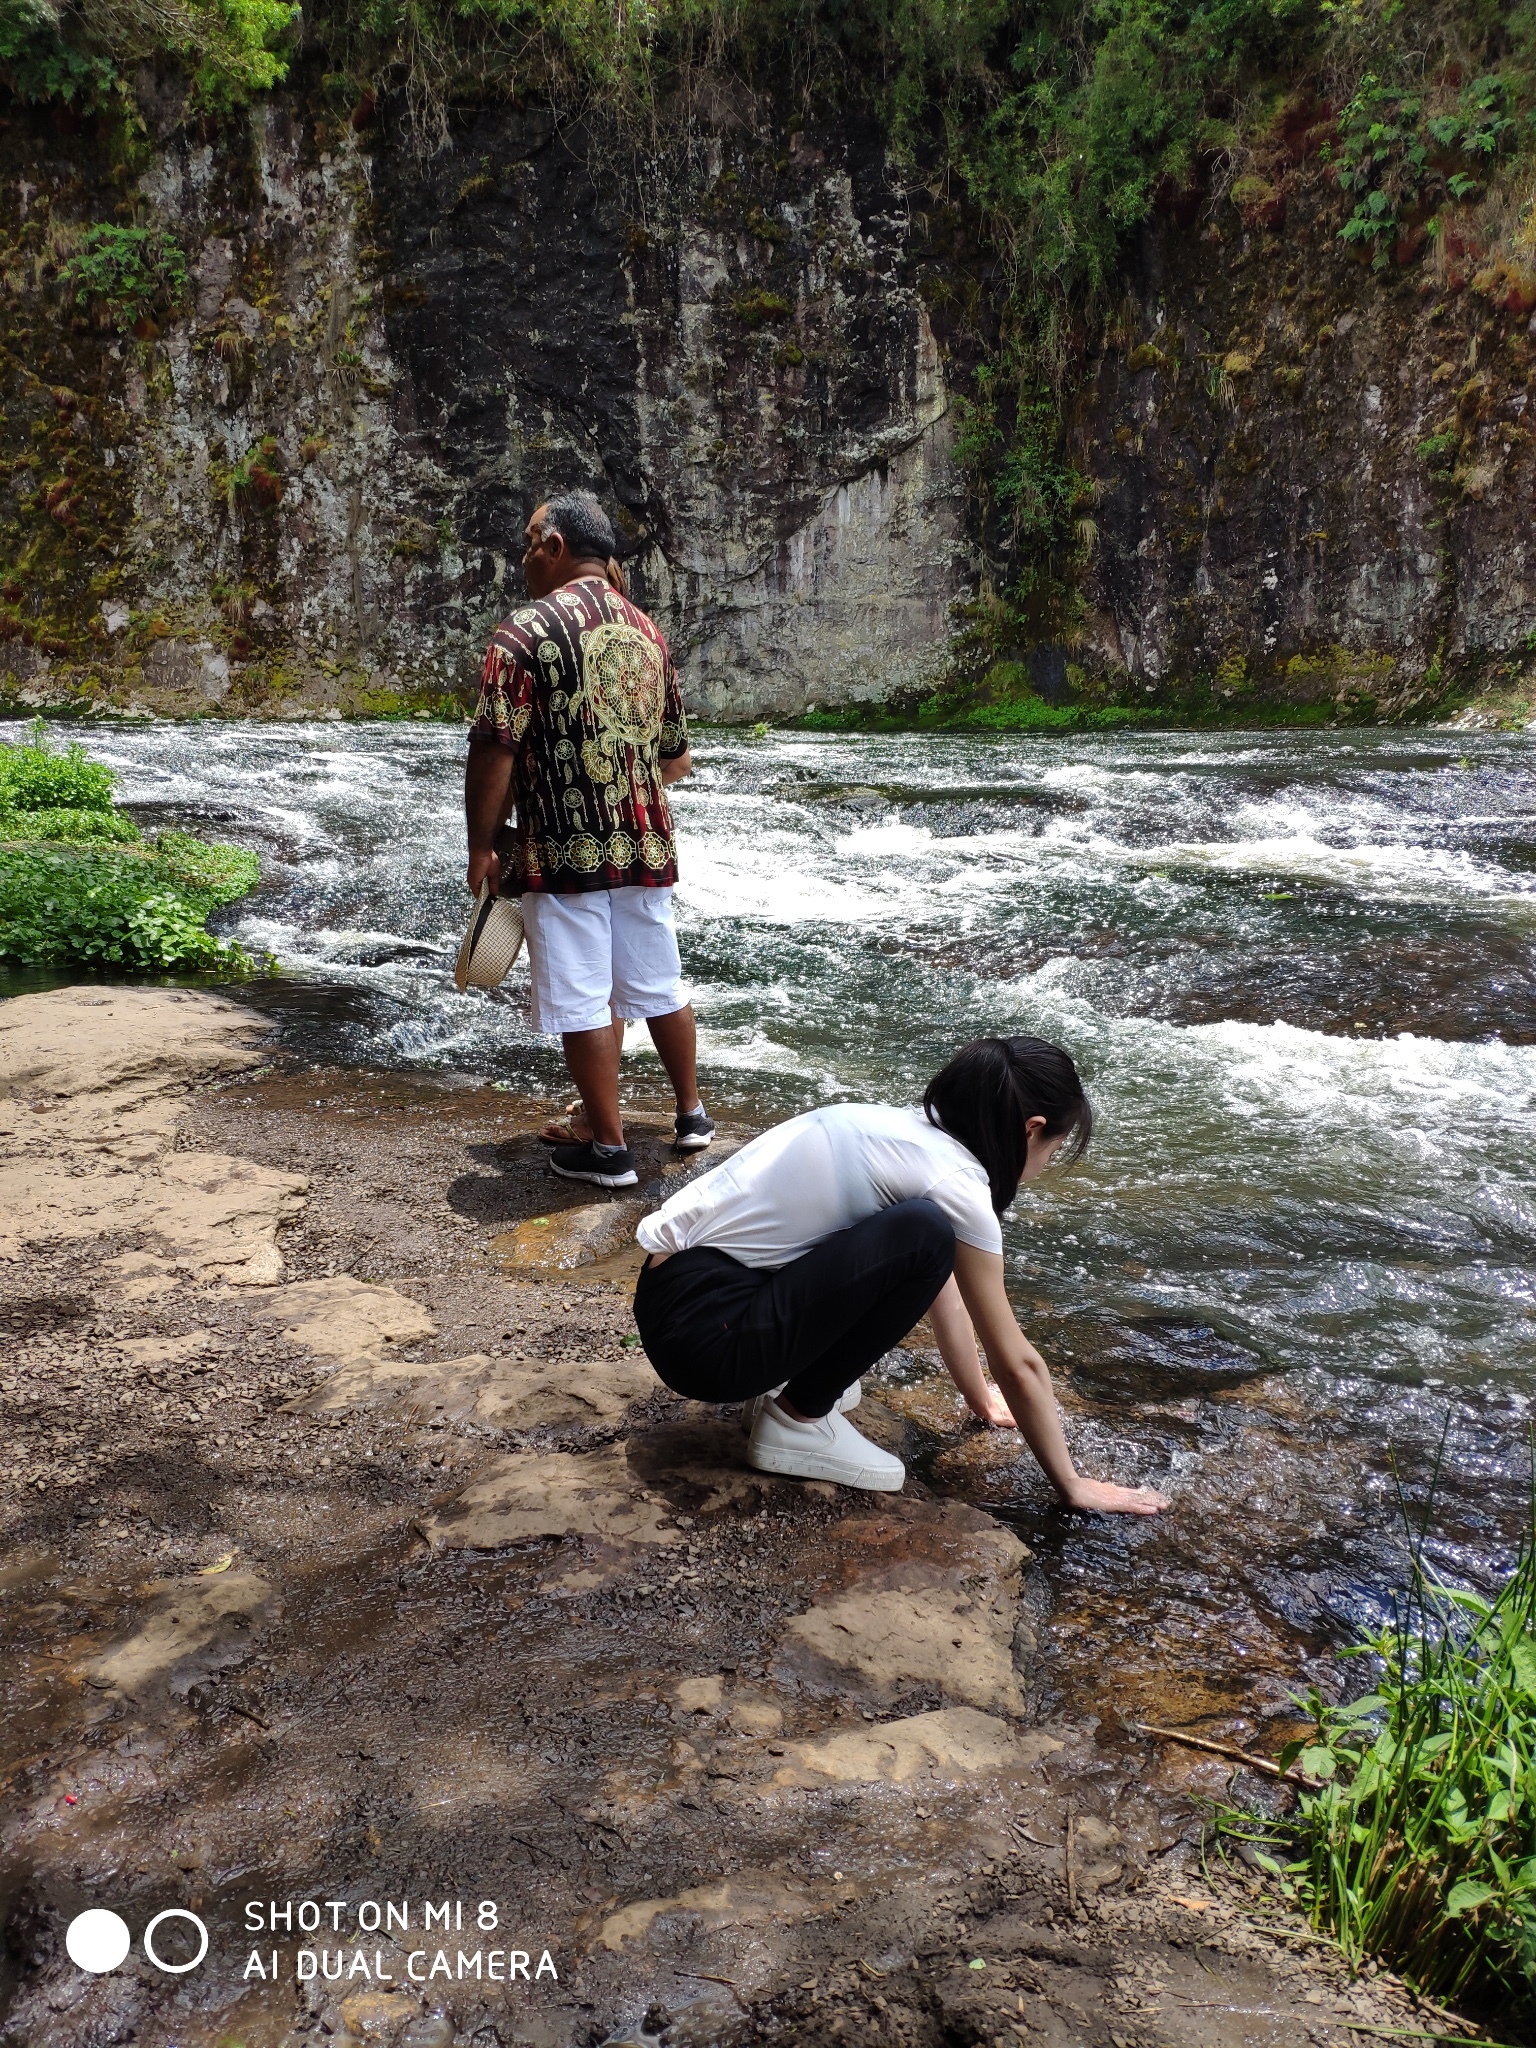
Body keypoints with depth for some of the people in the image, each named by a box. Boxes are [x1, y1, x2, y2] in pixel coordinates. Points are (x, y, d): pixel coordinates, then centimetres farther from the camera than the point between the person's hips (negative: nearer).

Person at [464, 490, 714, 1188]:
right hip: (646, 844, 6)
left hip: (563, 849, -6)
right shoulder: (647, 631, 10)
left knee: (583, 1000, 3)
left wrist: (482, 843, -5)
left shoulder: (527, 630, -9)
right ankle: (690, 1114, 31)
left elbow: (495, 750, -15)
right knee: (658, 983, 18)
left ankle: (607, 1148, 11)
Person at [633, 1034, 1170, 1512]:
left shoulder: (904, 1132, 10)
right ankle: (798, 1419, -5)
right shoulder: (955, 1180, -14)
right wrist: (1071, 1485, 6)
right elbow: (1017, 1364, -6)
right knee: (922, 1237, -21)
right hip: (703, 1332, -9)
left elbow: (940, 1287, 25)